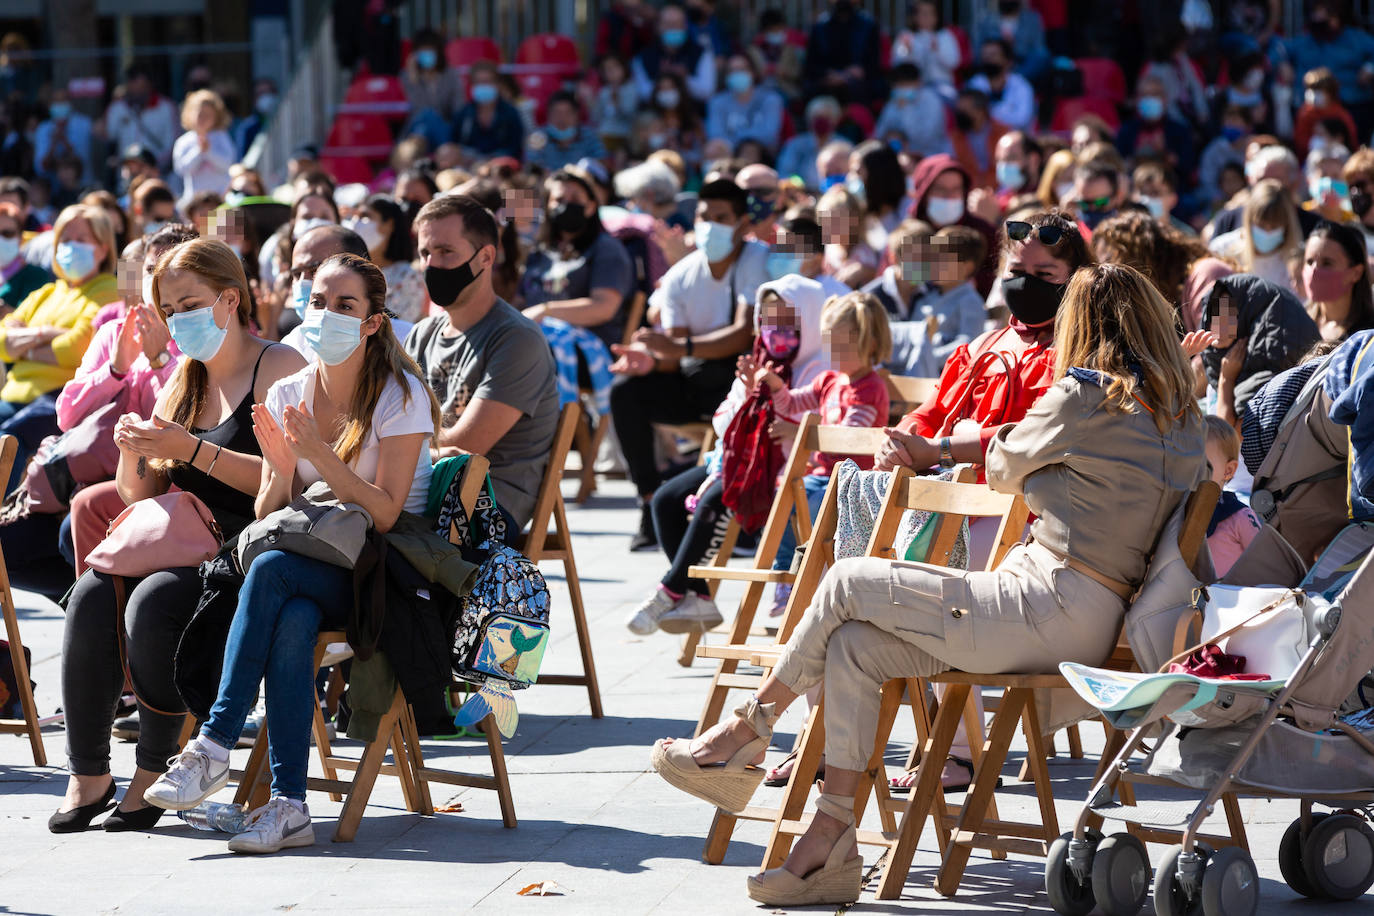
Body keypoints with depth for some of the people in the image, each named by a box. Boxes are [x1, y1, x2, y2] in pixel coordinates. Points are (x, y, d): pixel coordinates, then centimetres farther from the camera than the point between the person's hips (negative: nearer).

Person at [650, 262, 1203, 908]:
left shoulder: (1082, 397, -10)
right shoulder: (1181, 411, 12)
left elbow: (1003, 470, 6)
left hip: (1051, 610, -9)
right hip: (1093, 623, 9)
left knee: (848, 583, 0)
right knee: (853, 644, 6)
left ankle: (746, 731, 18)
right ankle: (830, 845, 2)